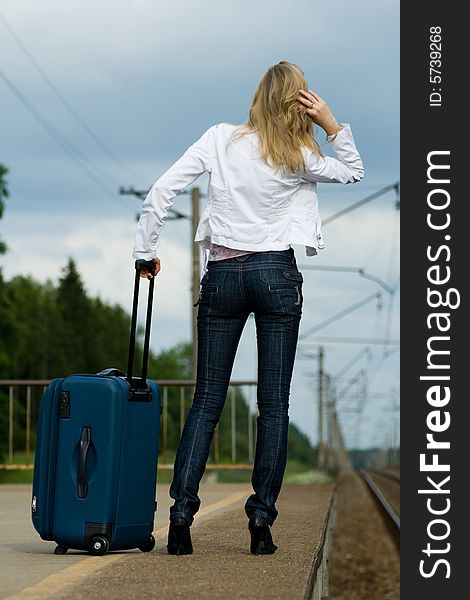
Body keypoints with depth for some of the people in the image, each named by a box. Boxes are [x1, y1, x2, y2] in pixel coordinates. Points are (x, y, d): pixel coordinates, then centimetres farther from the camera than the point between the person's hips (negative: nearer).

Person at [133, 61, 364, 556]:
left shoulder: (221, 139, 0)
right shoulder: (298, 158, -1)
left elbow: (162, 190, -4)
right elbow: (353, 171, 18)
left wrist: (146, 250, 7)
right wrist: (332, 125, 5)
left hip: (221, 275, 1)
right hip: (277, 274, -1)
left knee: (206, 402, 5)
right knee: (274, 404, 3)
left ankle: (180, 518, -4)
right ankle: (261, 523, -1)